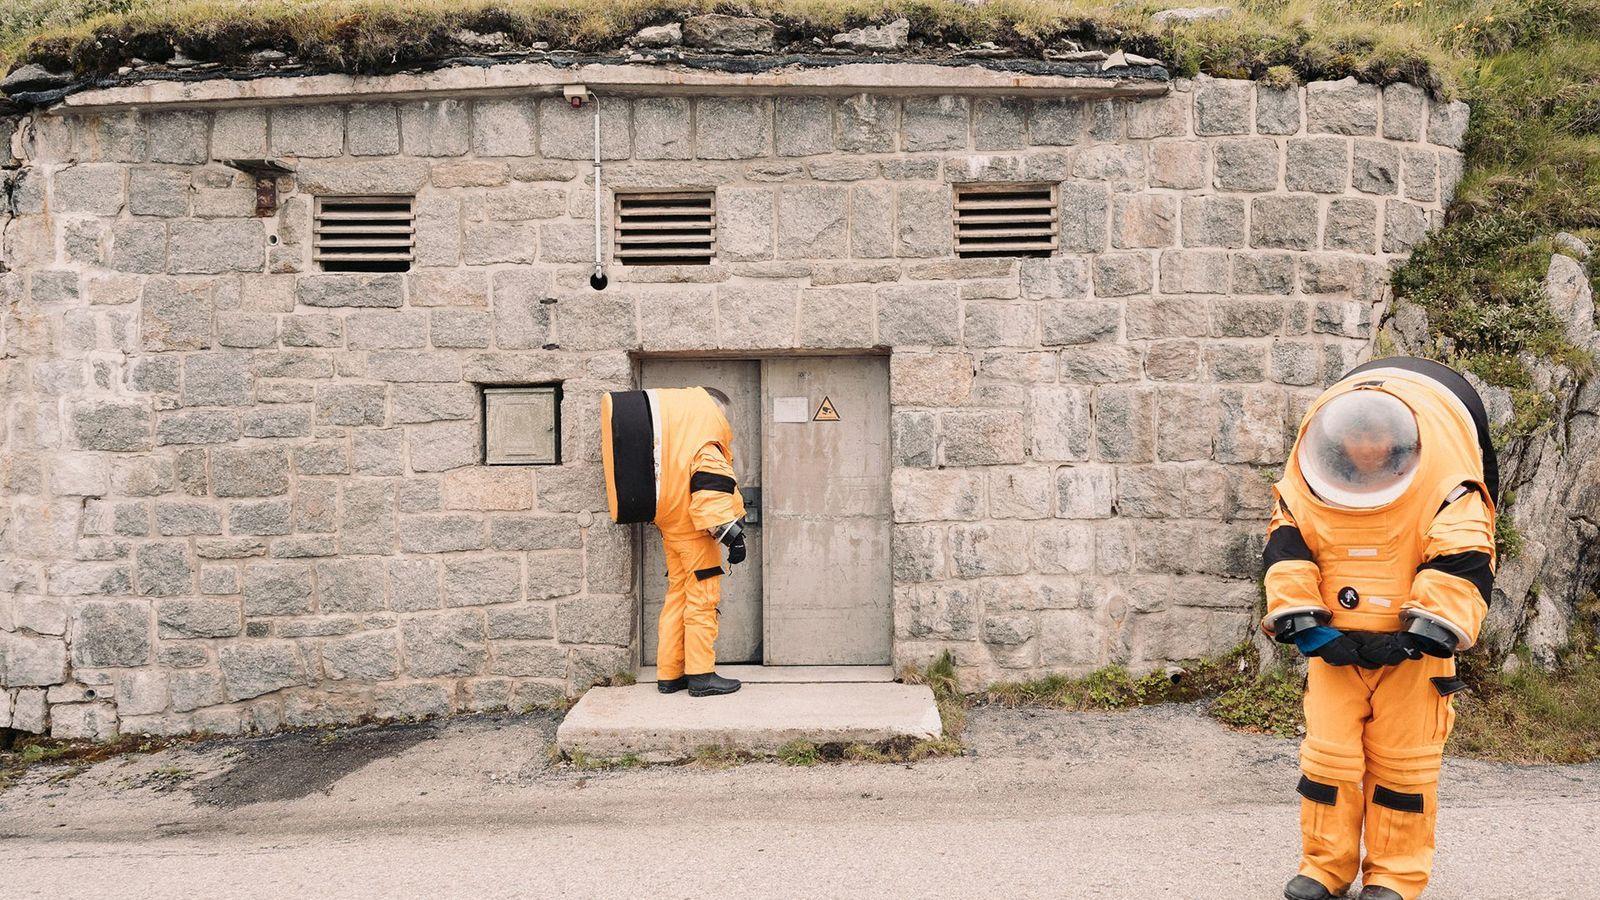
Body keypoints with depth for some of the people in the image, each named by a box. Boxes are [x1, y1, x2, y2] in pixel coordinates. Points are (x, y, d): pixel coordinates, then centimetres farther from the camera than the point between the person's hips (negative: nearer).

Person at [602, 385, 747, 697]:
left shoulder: (667, 411, 17)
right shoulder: (705, 418, -11)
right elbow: (712, 481, -21)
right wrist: (731, 531, -21)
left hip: (670, 525, 9)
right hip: (694, 529, -9)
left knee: (677, 595, 13)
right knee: (702, 599, -2)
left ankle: (669, 674, 16)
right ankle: (701, 675, 2)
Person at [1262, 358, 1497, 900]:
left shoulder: (1448, 488, -13)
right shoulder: (1306, 484, -5)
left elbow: (1463, 564, -17)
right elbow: (1286, 551, -6)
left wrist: (1420, 637, -19)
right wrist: (1306, 626, -14)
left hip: (1412, 649, -2)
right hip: (1334, 646, 2)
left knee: (1403, 761, 5)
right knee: (1328, 752, 4)